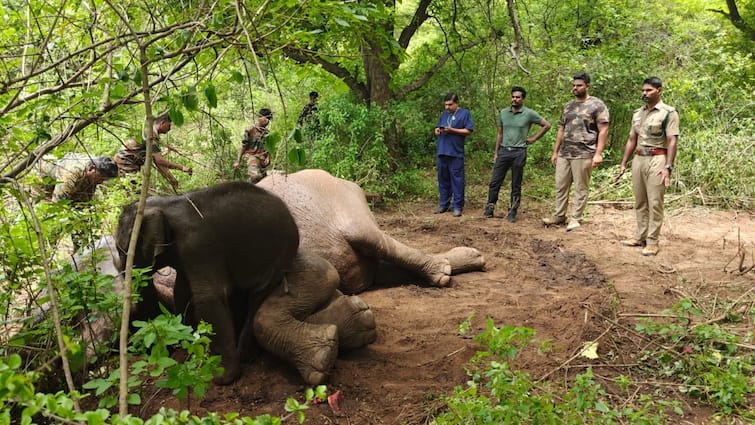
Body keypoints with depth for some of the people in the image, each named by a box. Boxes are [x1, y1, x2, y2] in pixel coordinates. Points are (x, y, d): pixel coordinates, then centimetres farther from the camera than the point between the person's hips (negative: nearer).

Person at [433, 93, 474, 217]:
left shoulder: (465, 113, 1)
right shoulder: (443, 114, 18)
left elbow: (469, 130, -6)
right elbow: (438, 127, 25)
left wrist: (452, 130, -14)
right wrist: (437, 130, 0)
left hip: (455, 152, -6)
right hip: (441, 151, 6)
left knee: (457, 179, -2)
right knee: (443, 179, 10)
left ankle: (458, 206, 3)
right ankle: (444, 204, 19)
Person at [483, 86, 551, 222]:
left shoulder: (529, 114, -3)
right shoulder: (503, 112, 7)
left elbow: (546, 125, 5)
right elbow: (500, 134, 12)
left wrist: (533, 139, 1)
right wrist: (496, 153, 9)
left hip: (519, 152, -3)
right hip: (503, 151, 3)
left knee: (516, 185, 4)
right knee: (495, 182, 1)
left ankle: (512, 212, 11)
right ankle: (490, 208, 11)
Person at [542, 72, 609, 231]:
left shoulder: (597, 105, -3)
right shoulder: (568, 106, 16)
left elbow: (603, 130, -7)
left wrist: (598, 153, -15)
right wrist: (555, 152, 17)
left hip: (583, 154, -6)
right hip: (564, 154, 6)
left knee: (581, 188, 0)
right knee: (561, 186, 8)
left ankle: (575, 219, 7)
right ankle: (559, 216, 19)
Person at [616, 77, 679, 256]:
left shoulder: (669, 113, -5)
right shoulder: (637, 113, 15)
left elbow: (672, 142, -11)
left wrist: (668, 167, -19)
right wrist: (623, 163, 13)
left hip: (657, 160, -6)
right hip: (638, 159, 7)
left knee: (655, 202, -4)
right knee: (640, 201, 11)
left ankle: (652, 241, 0)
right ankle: (640, 236, 18)